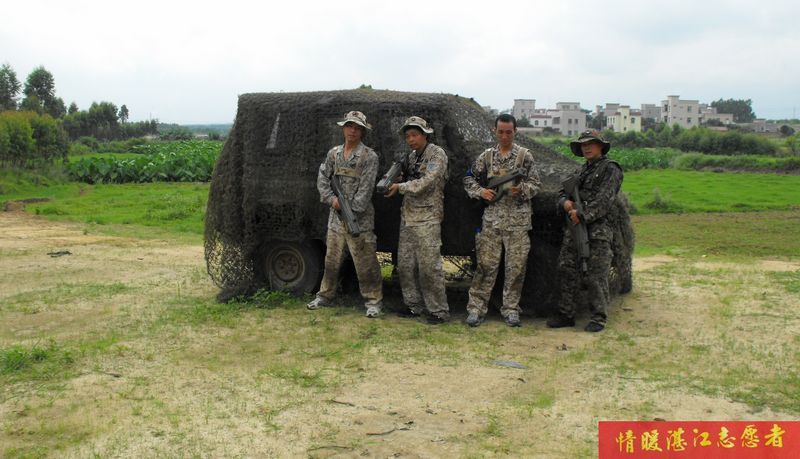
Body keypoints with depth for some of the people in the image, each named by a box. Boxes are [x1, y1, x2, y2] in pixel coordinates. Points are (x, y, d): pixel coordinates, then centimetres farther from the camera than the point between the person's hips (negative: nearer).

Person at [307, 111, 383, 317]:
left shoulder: (369, 156, -6)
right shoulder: (334, 153, 10)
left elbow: (365, 189, -12)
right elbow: (322, 178, 12)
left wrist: (352, 213, -16)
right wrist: (331, 198, -5)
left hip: (360, 217, -5)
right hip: (336, 216, 5)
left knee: (365, 262, -2)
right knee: (332, 259, 14)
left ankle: (373, 301, 7)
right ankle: (325, 295, 27)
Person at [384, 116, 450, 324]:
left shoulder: (437, 154, -8)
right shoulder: (412, 156, 16)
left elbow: (426, 183, -18)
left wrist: (400, 187, -12)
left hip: (427, 219, -8)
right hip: (407, 217, 8)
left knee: (429, 266, -8)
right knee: (405, 264, 9)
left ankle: (439, 311, 0)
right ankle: (414, 305, 21)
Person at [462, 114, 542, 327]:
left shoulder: (525, 156, 3)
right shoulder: (486, 156, 8)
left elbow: (536, 184, 3)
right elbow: (469, 179, 14)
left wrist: (522, 189, -16)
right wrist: (480, 191, -5)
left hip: (518, 219, 0)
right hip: (491, 217, 1)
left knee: (516, 265, 3)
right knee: (486, 263, 0)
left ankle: (511, 309, 14)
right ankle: (476, 307, 6)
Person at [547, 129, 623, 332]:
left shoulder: (610, 169, -2)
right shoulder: (580, 171, 21)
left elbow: (604, 200, -14)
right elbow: (562, 193, 20)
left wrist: (583, 215, -20)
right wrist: (565, 202, -3)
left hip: (597, 229, -7)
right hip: (574, 227, 7)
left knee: (596, 275, -5)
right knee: (567, 270, 7)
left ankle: (599, 318, 4)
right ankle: (566, 314, 15)